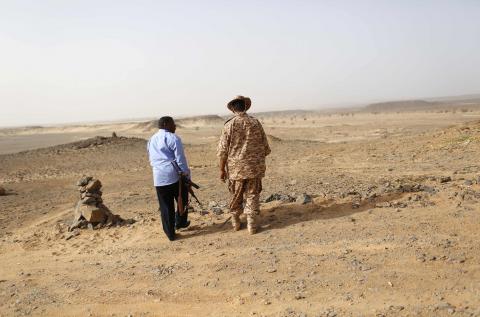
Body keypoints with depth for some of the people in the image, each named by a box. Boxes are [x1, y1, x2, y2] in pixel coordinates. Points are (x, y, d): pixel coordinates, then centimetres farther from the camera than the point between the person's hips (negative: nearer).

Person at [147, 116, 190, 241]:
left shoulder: (151, 140, 16)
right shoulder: (173, 138, -7)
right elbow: (180, 158, -11)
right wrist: (186, 174, -7)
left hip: (159, 177, 5)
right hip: (175, 175, -5)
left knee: (165, 206, 8)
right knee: (182, 200, 19)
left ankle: (170, 233, 12)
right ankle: (180, 222, 30)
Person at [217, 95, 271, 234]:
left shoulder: (229, 124, -9)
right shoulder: (256, 123, -1)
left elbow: (223, 150, -9)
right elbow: (265, 147, 4)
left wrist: (222, 169, 1)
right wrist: (261, 163, 18)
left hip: (235, 169, -1)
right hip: (255, 168, 1)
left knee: (235, 197, 15)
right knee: (252, 196, 11)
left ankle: (235, 222, 28)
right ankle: (251, 225, 14)